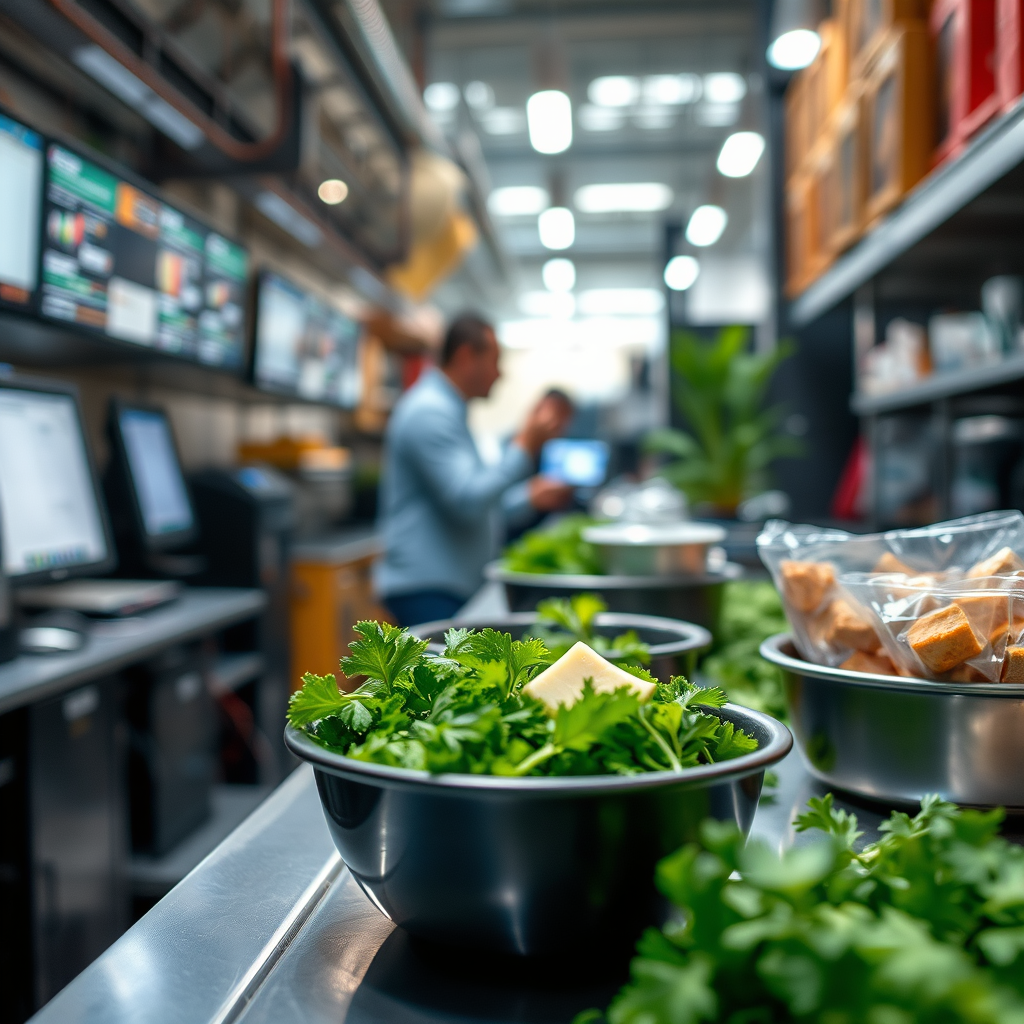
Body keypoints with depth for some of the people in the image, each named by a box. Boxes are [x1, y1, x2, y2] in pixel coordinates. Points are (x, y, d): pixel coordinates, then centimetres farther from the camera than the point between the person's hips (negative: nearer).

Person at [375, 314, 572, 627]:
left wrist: (531, 497, 16)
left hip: (455, 586, 10)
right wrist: (525, 445, -18)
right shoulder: (430, 412, -14)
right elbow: (466, 501, -23)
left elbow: (475, 499, 26)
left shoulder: (447, 409, 20)